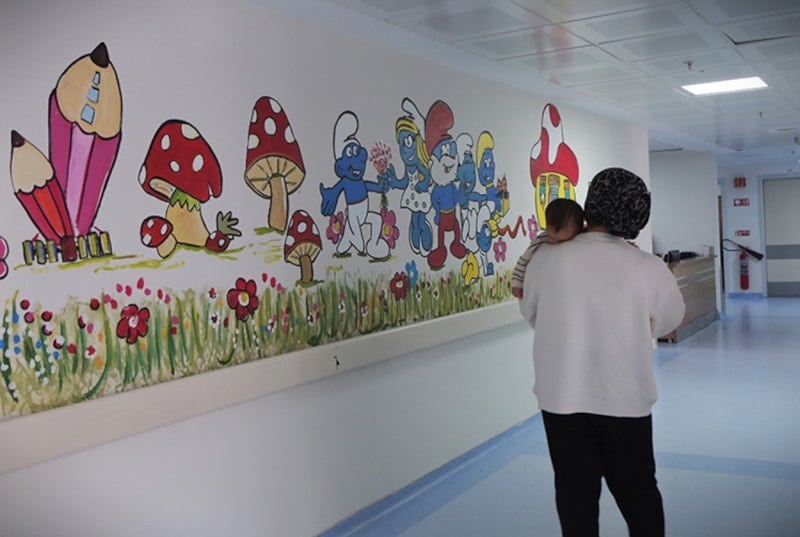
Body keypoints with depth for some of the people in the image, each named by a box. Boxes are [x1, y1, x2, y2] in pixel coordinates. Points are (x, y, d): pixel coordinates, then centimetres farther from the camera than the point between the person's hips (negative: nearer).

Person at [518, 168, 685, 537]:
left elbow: (530, 314, 6)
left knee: (575, 498, 14)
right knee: (638, 494, 19)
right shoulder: (650, 269, -12)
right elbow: (667, 322, 5)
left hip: (562, 399, 0)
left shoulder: (546, 258, -10)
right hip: (627, 401, 0)